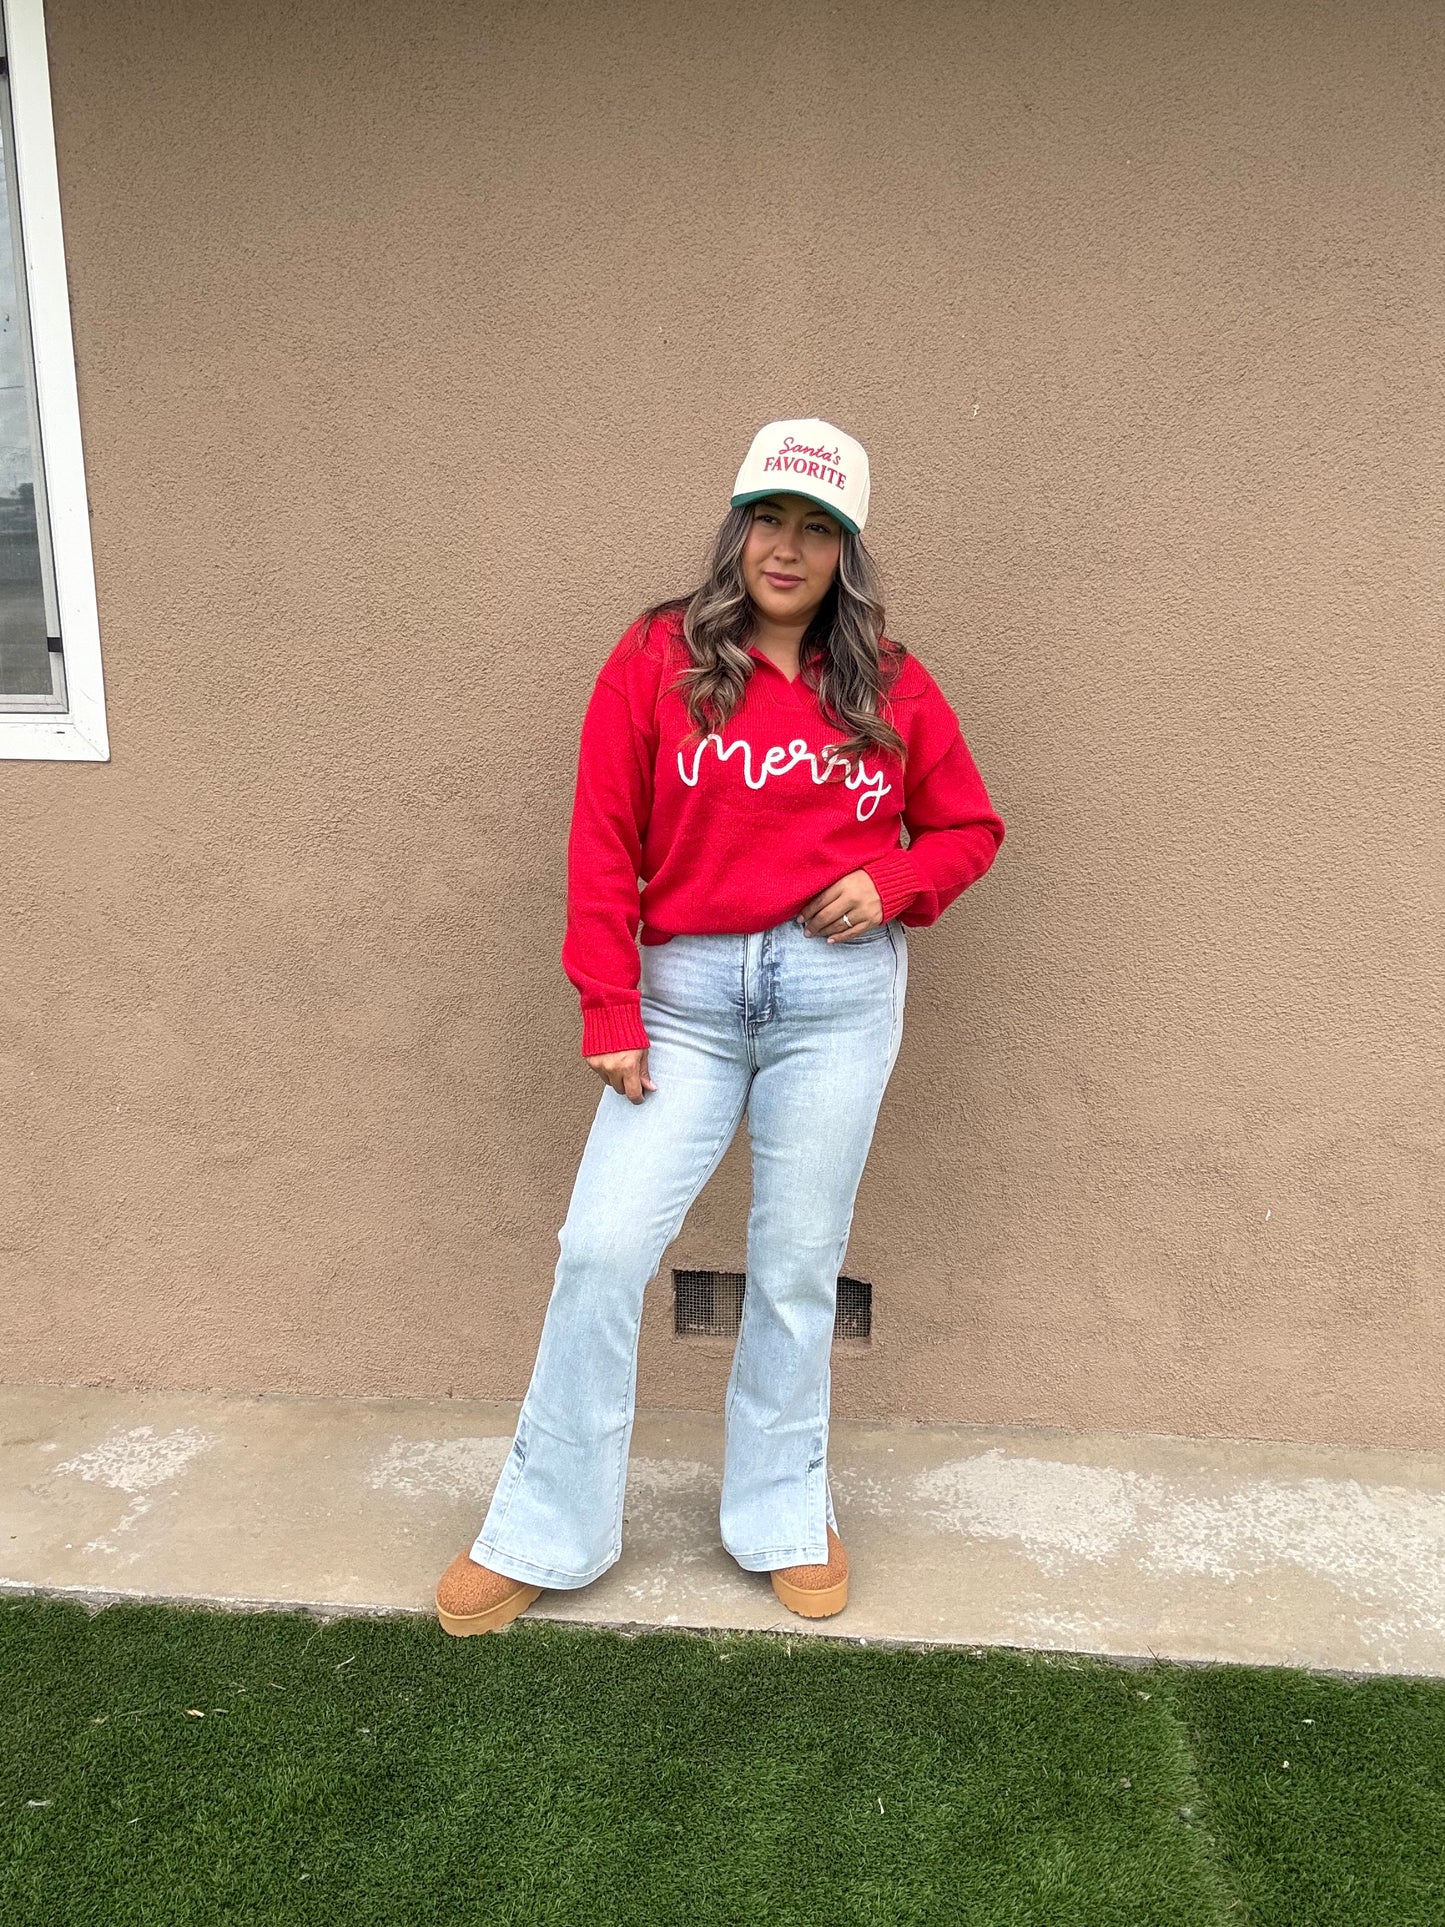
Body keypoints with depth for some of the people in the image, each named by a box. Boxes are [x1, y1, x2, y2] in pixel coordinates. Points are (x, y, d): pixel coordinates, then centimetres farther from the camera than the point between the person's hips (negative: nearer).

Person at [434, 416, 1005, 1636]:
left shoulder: (891, 686, 5)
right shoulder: (659, 658, 0)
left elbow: (967, 827, 14)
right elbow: (603, 843, -2)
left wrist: (891, 881, -7)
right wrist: (610, 1014, -7)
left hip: (838, 995, 1)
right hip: (686, 995, 0)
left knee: (797, 1268, 10)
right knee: (603, 1249, -2)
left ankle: (784, 1518, 30)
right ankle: (542, 1535, 17)